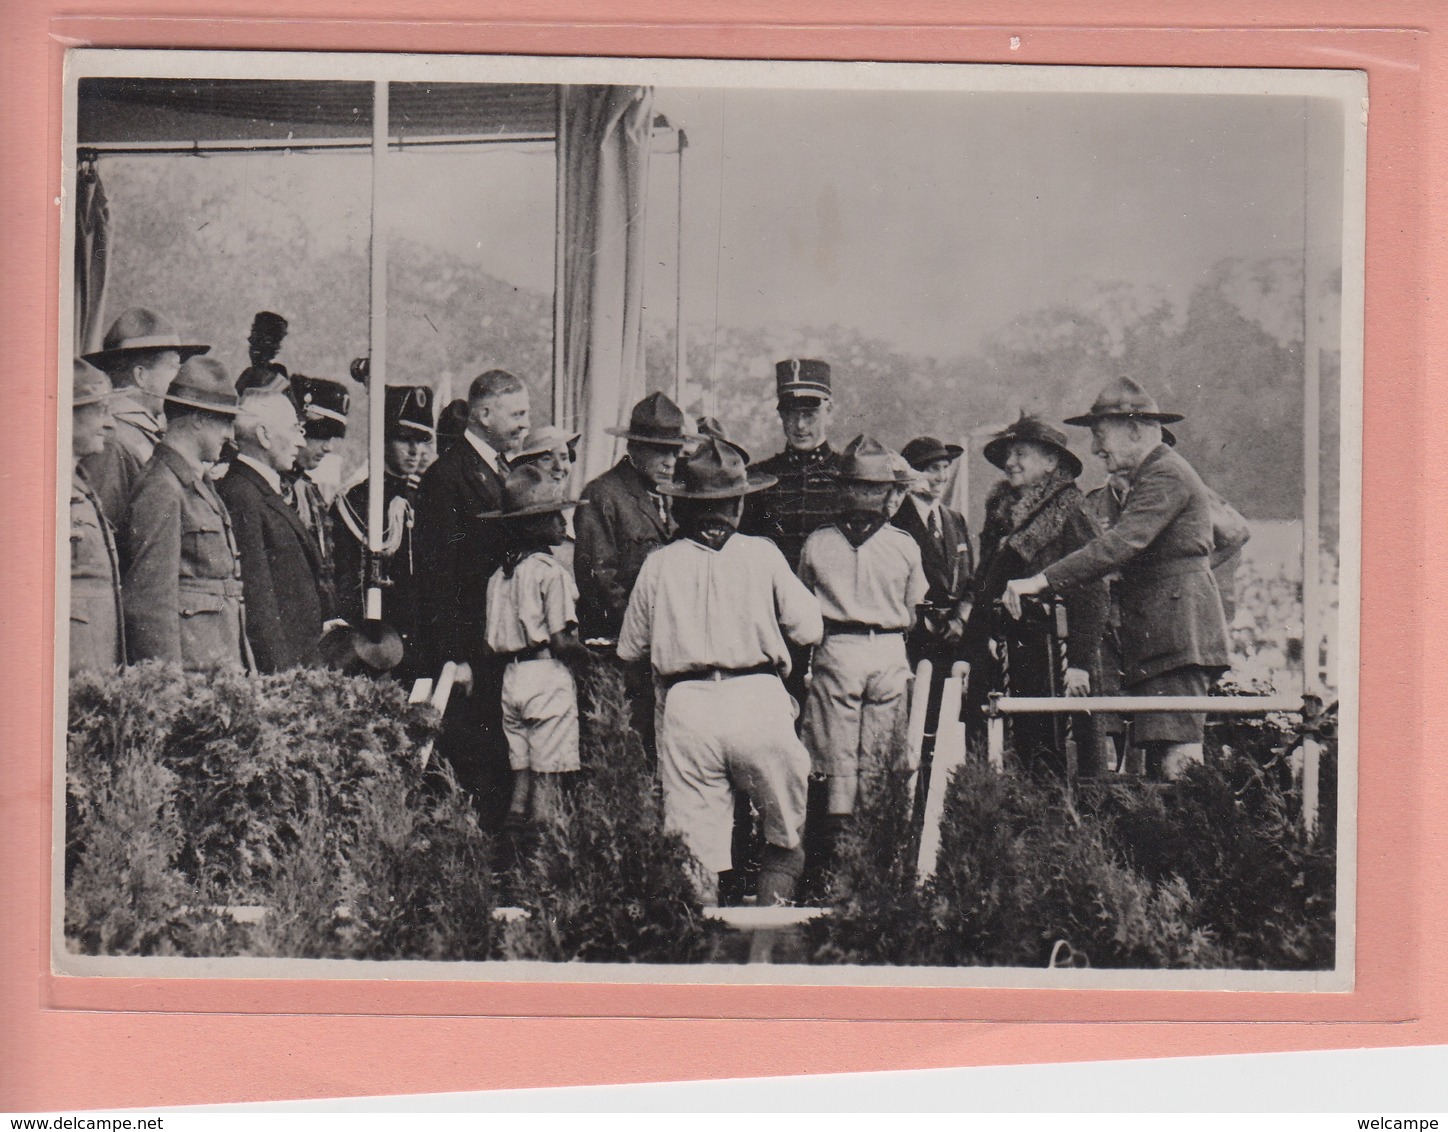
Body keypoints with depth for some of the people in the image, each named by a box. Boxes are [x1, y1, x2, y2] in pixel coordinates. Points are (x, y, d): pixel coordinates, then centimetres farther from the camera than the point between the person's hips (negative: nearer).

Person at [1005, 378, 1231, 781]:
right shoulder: (1151, 475, 23)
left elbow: (1119, 545, -21)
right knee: (1159, 765, 5)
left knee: (1176, 761, -16)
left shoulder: (1165, 475, -10)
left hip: (1178, 640, -10)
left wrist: (1042, 581, -24)